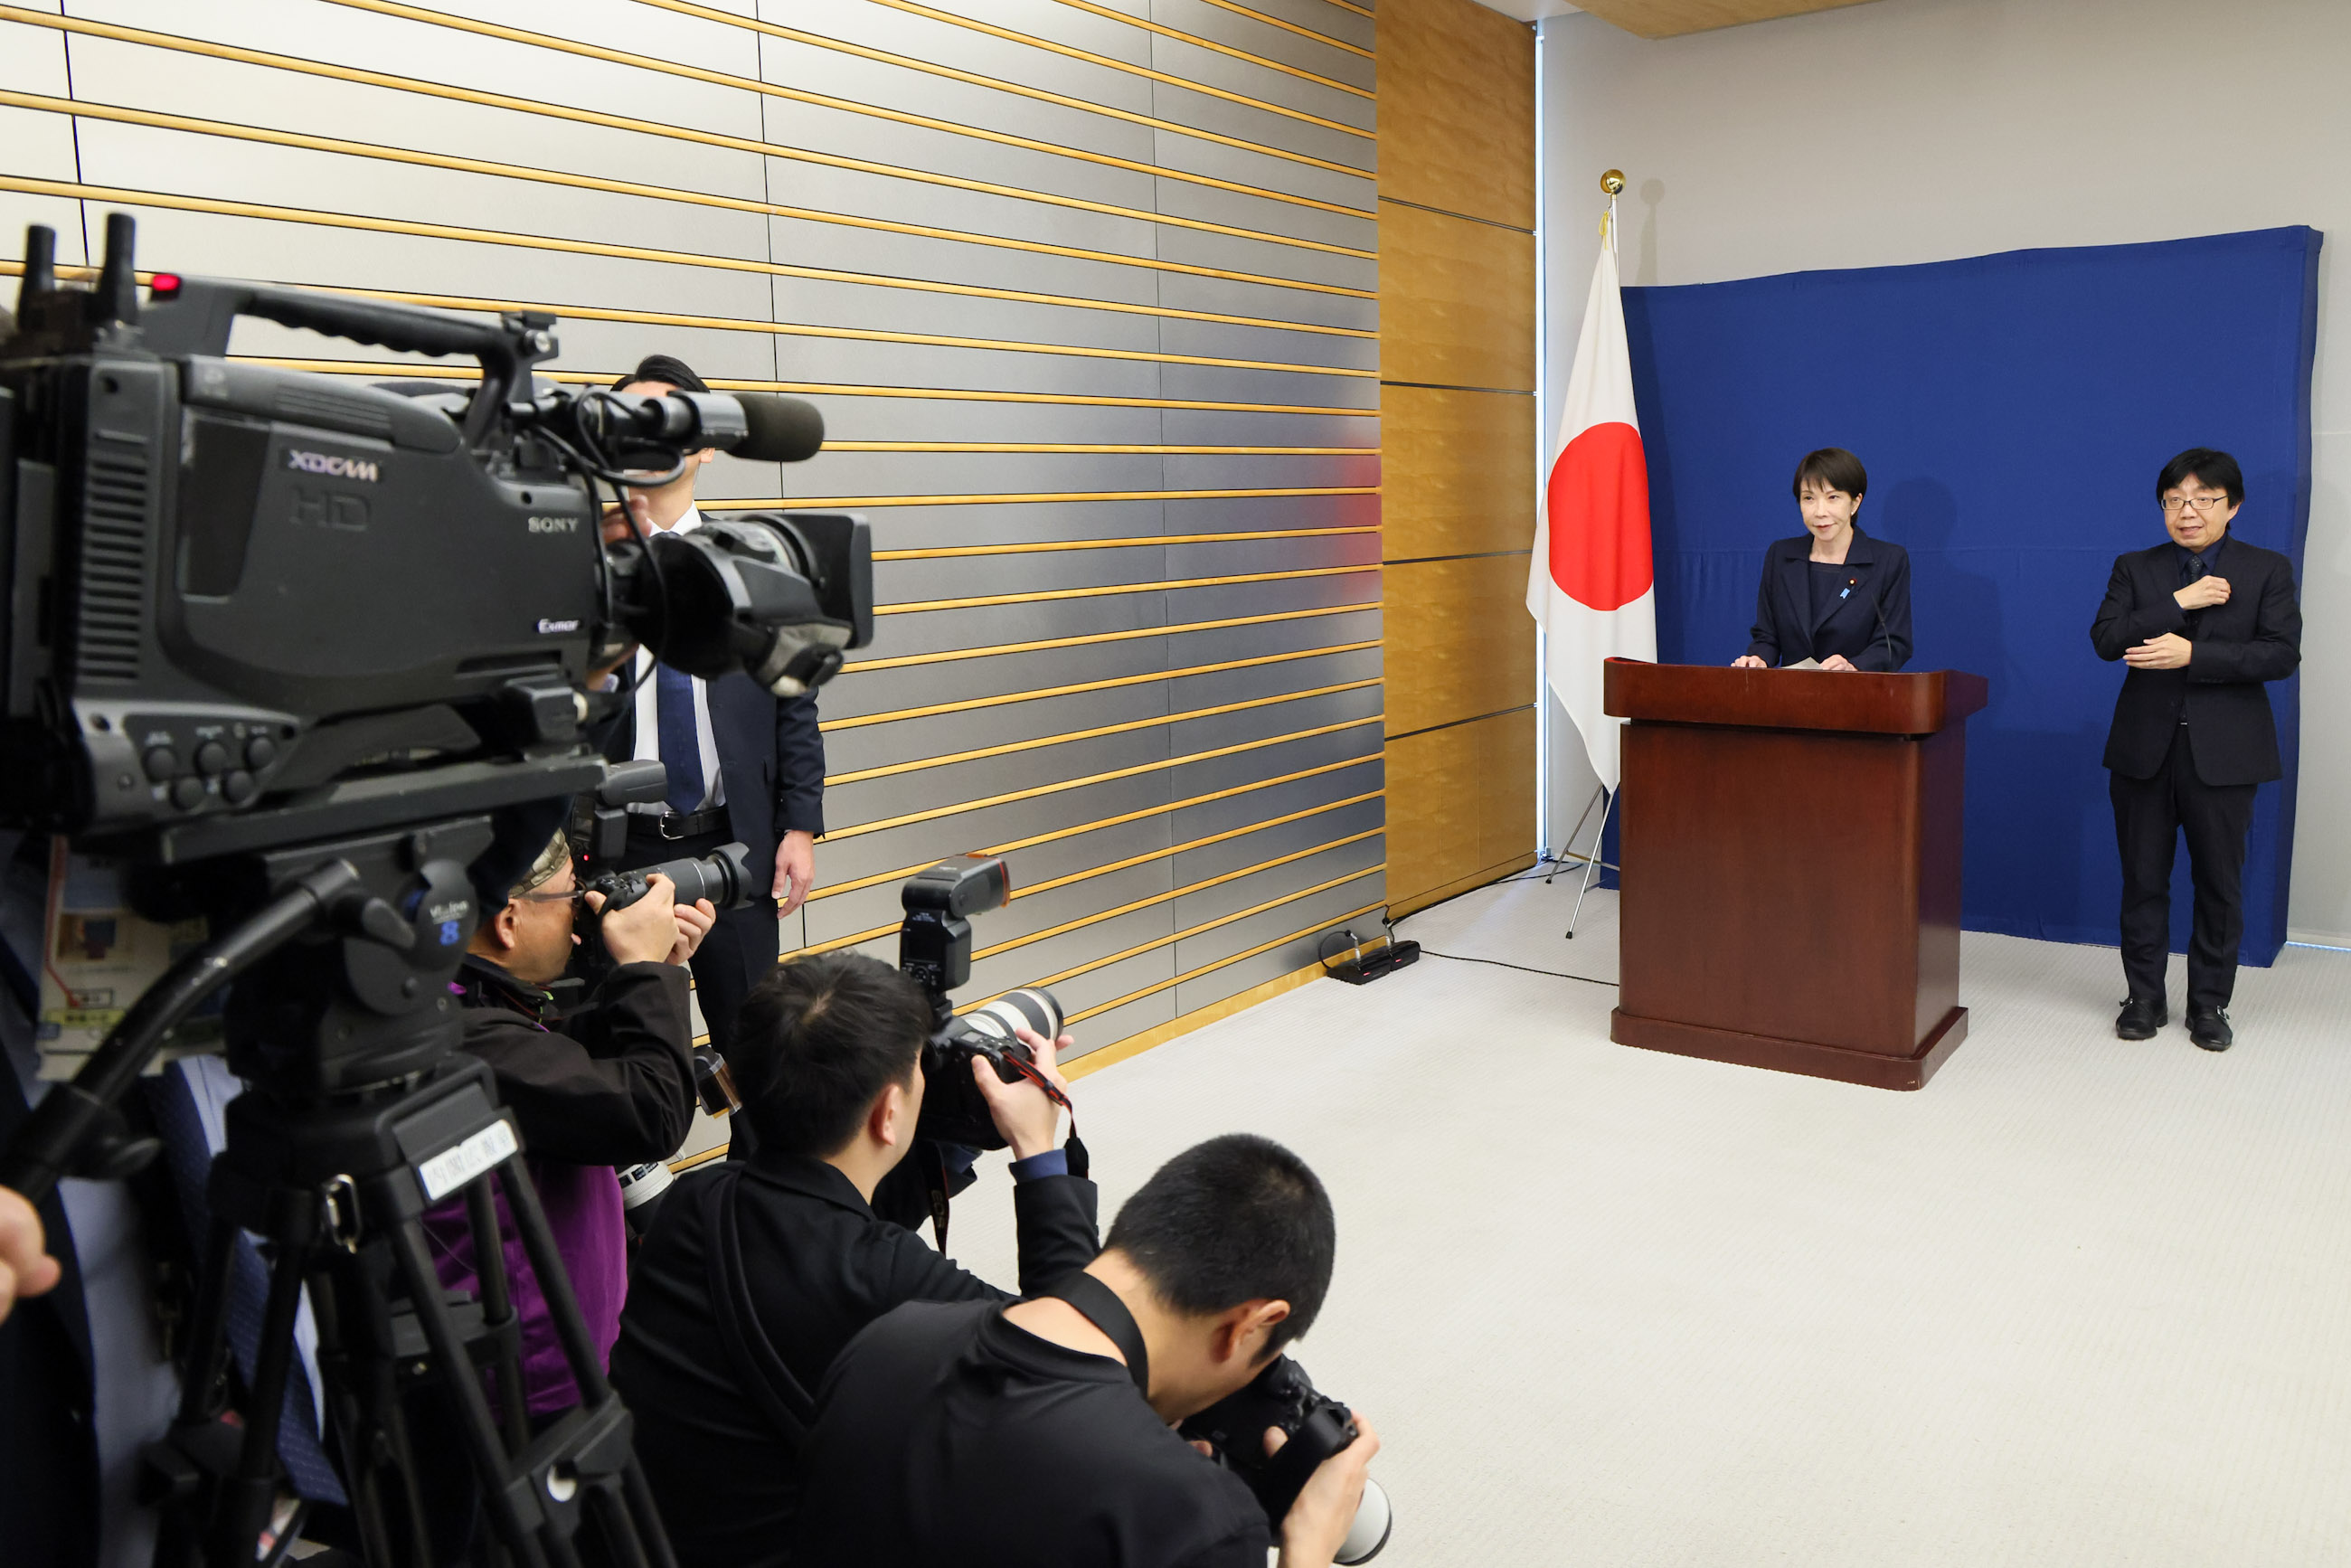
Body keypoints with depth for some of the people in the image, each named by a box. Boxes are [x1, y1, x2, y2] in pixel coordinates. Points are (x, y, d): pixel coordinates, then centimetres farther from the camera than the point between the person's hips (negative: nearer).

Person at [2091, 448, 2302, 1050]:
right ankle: (2145, 997, 18)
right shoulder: (2134, 568, 8)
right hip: (2145, 747, 1)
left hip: (2223, 751, -1)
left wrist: (2192, 653, -18)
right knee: (2143, 879, 6)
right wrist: (2179, 602, -16)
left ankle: (2209, 1003, 18)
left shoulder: (2267, 570, 4)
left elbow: (2282, 654, -8)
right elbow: (2105, 638, -7)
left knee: (2220, 882, 5)